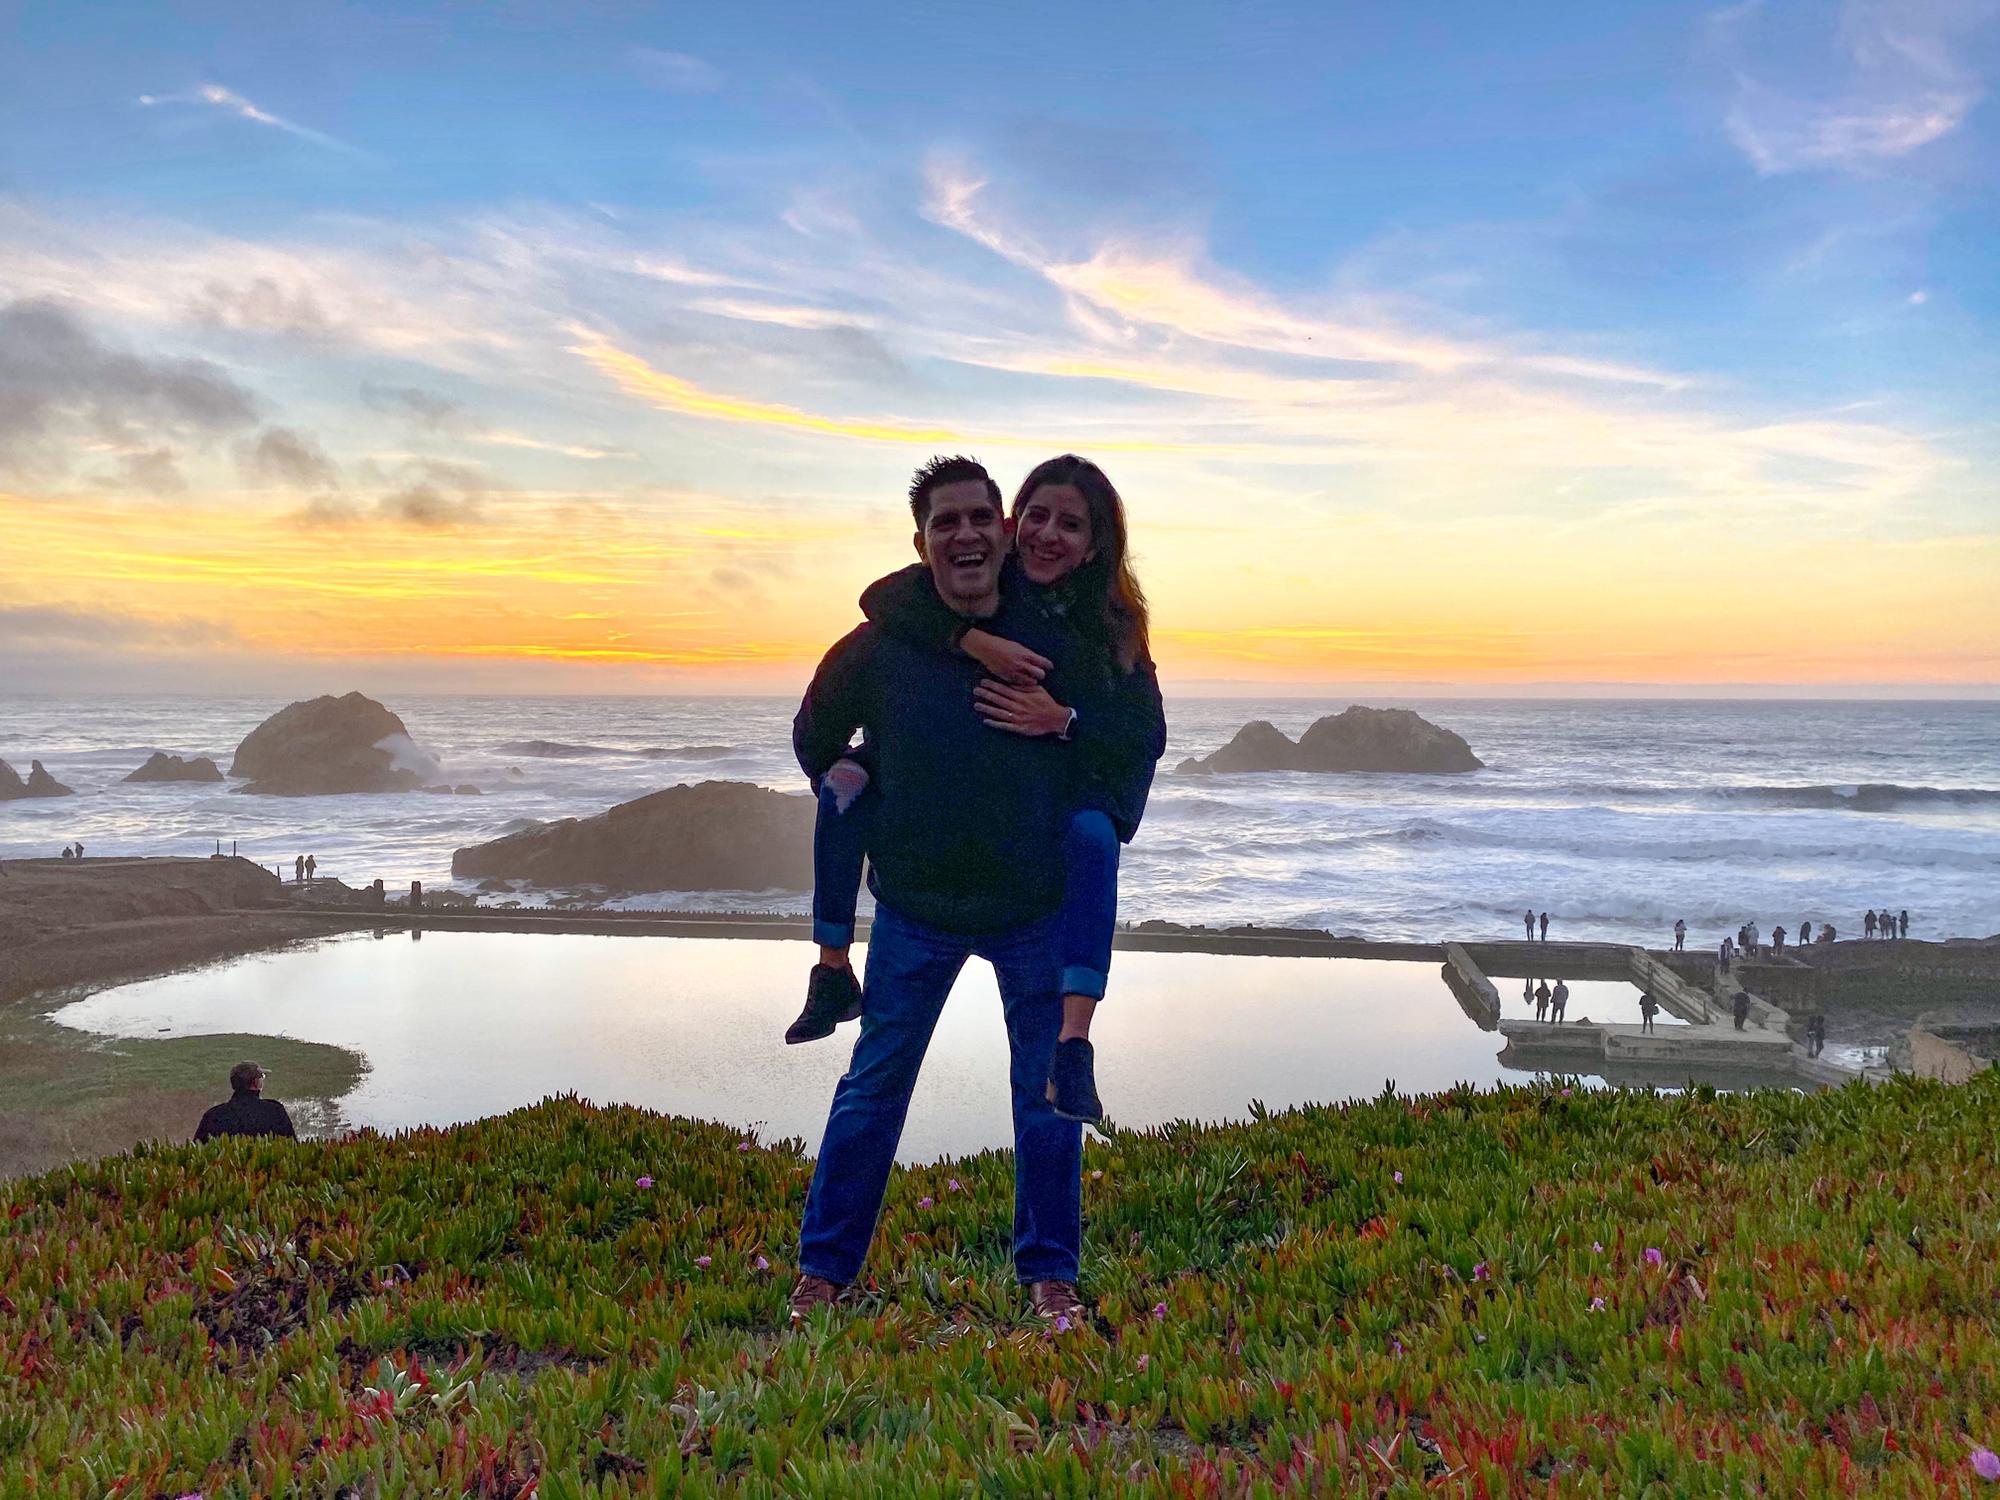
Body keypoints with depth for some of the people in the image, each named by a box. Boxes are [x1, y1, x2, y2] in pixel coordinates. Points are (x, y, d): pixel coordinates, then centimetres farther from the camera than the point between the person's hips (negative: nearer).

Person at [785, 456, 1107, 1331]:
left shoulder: (1056, 636, -10)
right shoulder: (877, 648, -12)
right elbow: (815, 740, 7)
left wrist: (1064, 721, -18)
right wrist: (859, 817, 5)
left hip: (1037, 906, 1)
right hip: (915, 906, -1)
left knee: (1047, 1092, 9)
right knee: (874, 1085, 8)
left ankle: (1049, 1274, 26)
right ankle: (824, 1268, 24)